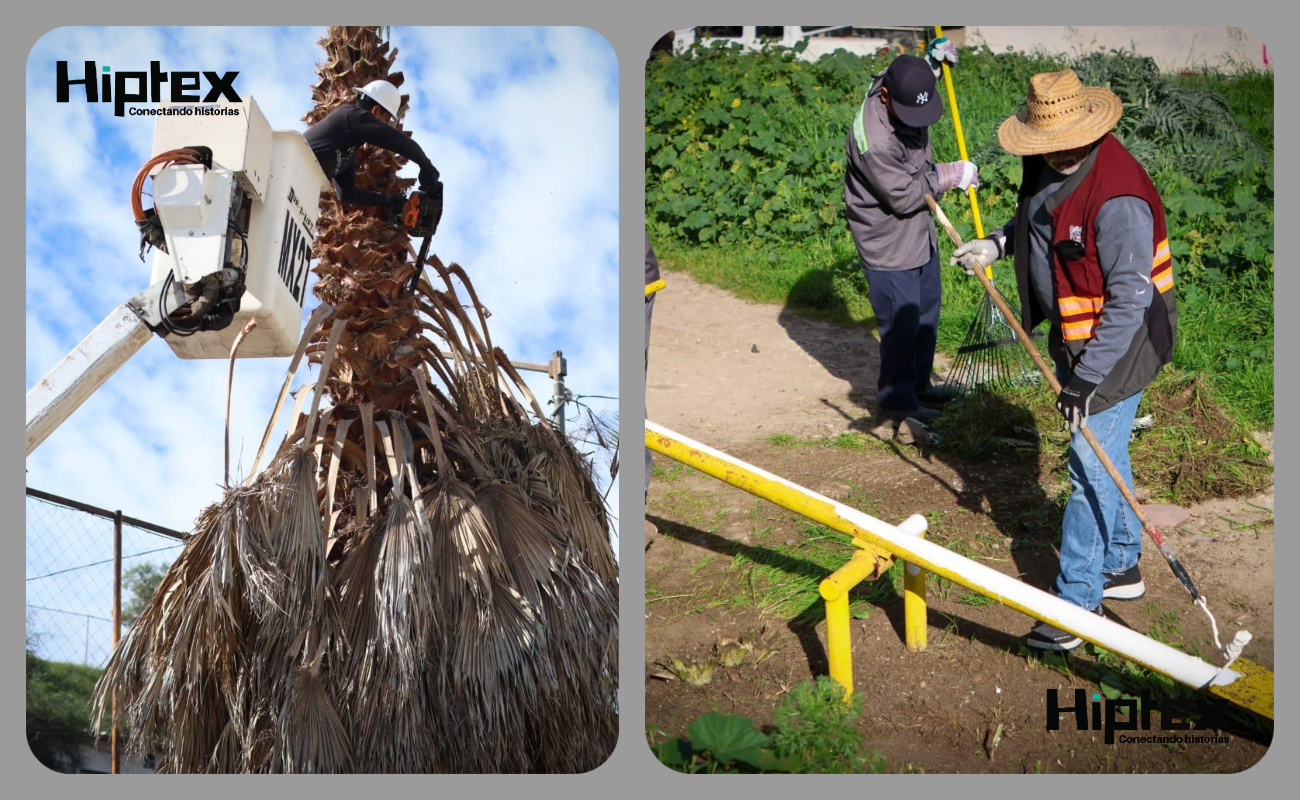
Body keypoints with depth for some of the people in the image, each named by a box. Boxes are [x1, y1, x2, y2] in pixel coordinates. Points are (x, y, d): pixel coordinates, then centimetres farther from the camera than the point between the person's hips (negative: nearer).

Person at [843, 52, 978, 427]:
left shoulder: (907, 93, -7)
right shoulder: (873, 141, -34)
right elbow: (903, 196, -26)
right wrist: (950, 175, -15)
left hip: (919, 229, 9)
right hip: (888, 240, -9)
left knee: (927, 309, 21)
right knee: (901, 321, 0)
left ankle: (918, 383, 38)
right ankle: (896, 400, 17)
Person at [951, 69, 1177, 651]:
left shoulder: (1117, 197, -30)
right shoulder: (1051, 165, -2)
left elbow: (1129, 300, -28)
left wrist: (1087, 377, -26)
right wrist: (1000, 241, 3)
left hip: (1118, 342, -9)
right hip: (1074, 336, 9)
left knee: (1092, 468, -5)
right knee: (1104, 453, 21)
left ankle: (1077, 604, 3)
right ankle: (1121, 565, 38)